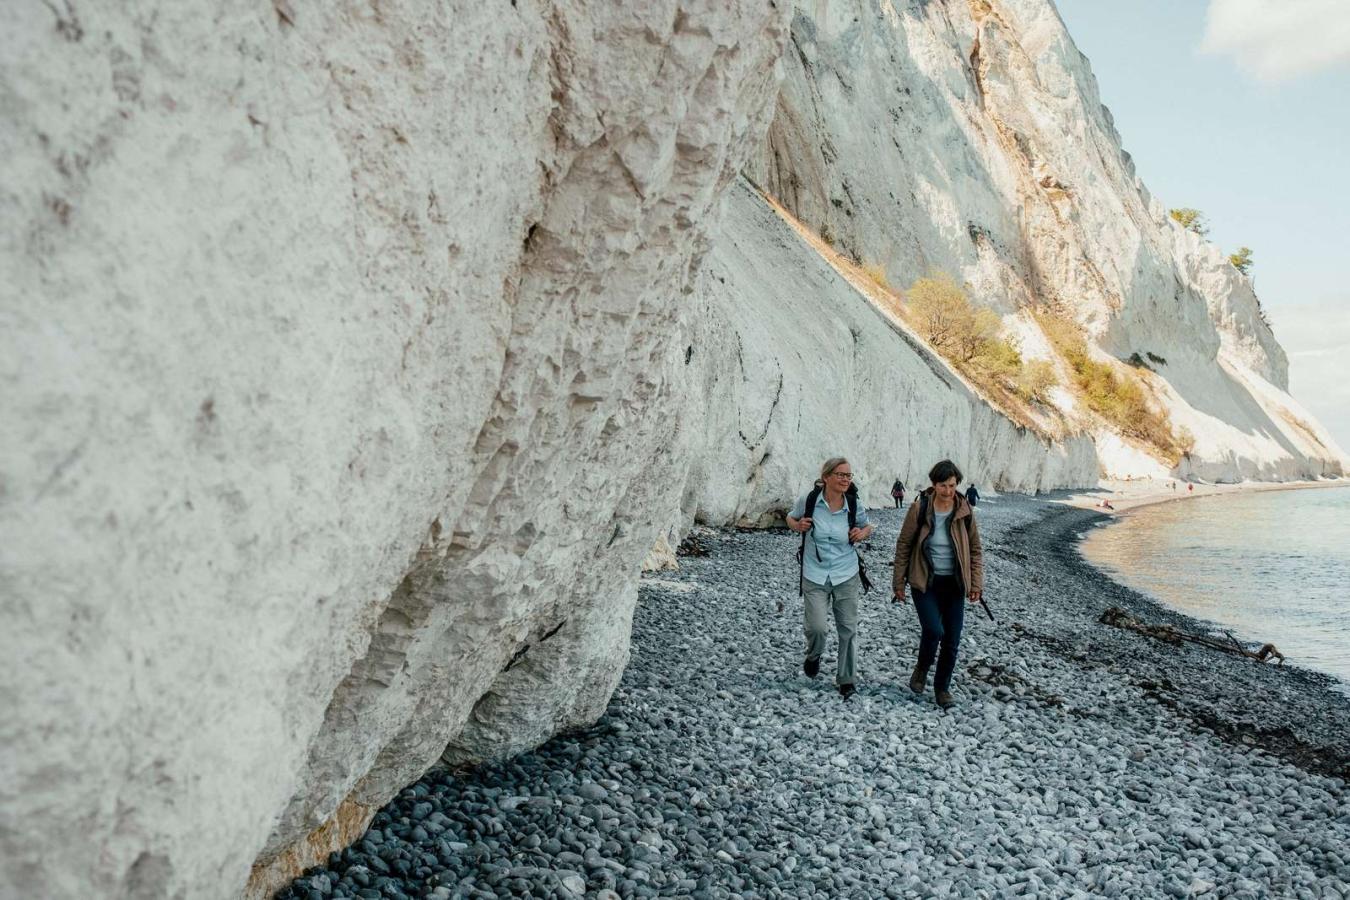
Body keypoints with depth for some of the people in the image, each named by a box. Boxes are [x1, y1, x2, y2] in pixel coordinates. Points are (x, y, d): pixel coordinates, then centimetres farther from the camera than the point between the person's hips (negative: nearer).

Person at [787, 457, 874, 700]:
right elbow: (790, 518, 8)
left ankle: (847, 680, 25)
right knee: (817, 627, -11)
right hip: (815, 576, -2)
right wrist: (798, 526, -14)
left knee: (848, 630, 7)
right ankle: (814, 656, 26)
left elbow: (867, 526, 14)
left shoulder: (854, 505, -5)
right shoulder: (809, 499, -11)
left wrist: (862, 533, -8)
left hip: (847, 576, 2)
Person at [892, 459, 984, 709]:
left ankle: (942, 687, 25)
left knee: (952, 641, 4)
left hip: (954, 585, 3)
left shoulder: (965, 512, -4)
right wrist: (899, 583, 0)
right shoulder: (919, 509, -10)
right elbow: (903, 546, -2)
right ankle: (921, 669, 12)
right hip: (925, 583, -2)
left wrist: (977, 584, 0)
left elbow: (975, 550, 6)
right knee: (933, 630, -19)